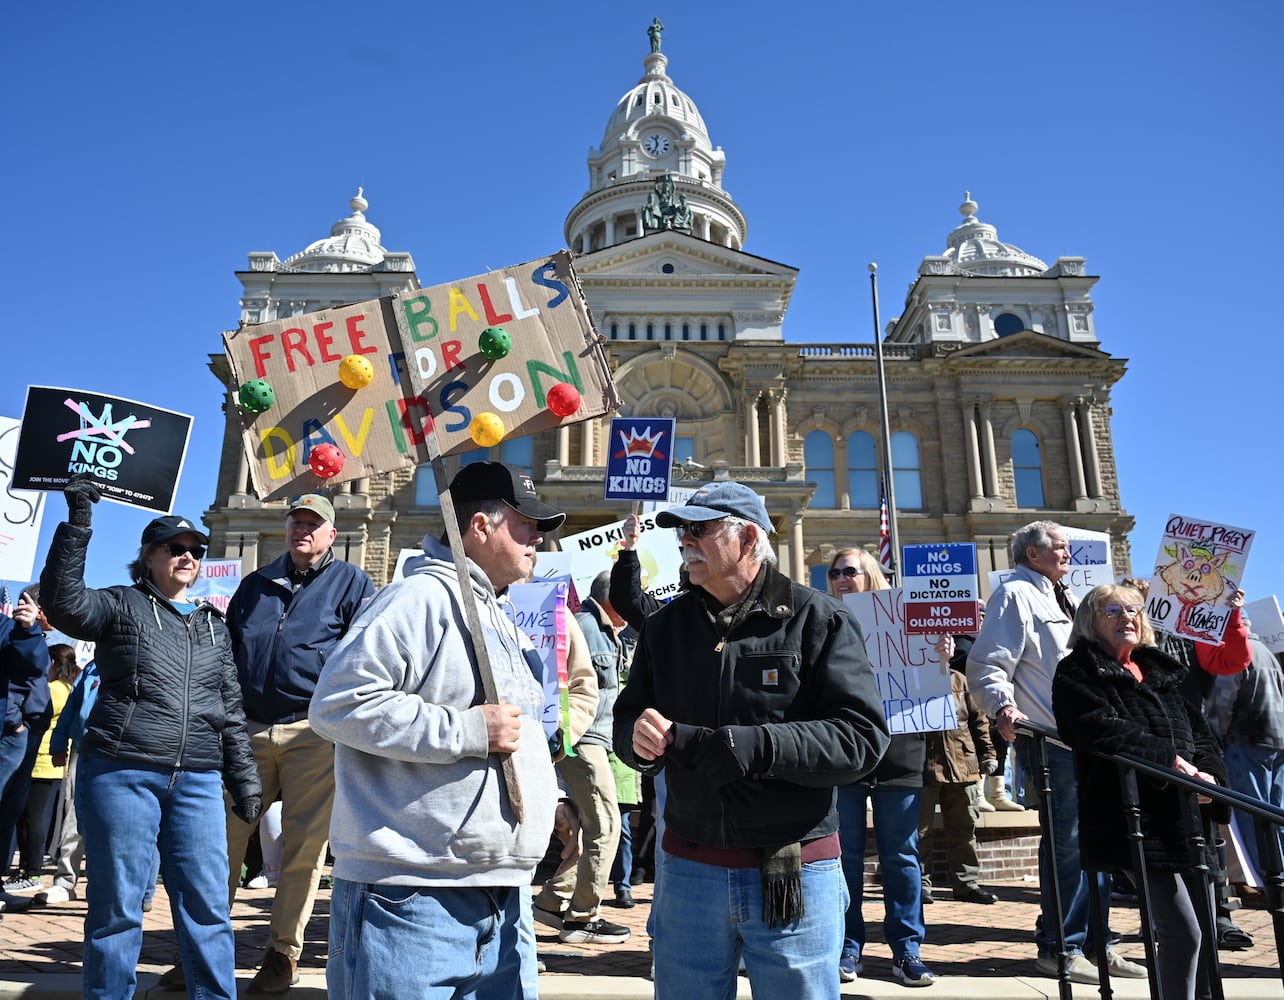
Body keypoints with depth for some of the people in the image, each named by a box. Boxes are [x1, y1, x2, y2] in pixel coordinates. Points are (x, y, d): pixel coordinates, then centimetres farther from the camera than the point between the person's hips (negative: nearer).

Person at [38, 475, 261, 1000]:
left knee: (207, 904, 3)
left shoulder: (214, 625, 18)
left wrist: (243, 776, 14)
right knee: (117, 906, 3)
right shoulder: (121, 606, 7)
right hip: (121, 774, -3)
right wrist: (77, 523, -21)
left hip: (198, 780, 4)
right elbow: (63, 601, -15)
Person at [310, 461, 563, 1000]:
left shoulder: (503, 622, 19)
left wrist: (549, 800, 20)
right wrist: (468, 730, -21)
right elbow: (338, 703, -22)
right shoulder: (422, 598, -13)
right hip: (412, 898, -9)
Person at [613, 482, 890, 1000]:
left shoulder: (818, 620, -7)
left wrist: (755, 746, -26)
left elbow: (862, 737, -14)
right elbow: (627, 719, 11)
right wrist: (638, 735, -14)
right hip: (690, 867, 4)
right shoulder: (665, 626, 7)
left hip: (793, 877, -3)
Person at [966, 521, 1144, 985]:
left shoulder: (1056, 597, 21)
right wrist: (1004, 707, -32)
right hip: (1050, 741, -9)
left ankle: (1093, 941, 24)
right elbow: (986, 667, -17)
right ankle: (1059, 948, 8)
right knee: (1065, 843, -4)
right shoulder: (1015, 595, -8)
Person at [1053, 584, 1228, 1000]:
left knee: (1205, 930, 12)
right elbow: (1104, 732, -15)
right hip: (1134, 818, -7)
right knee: (1182, 932, -9)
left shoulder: (1162, 670, 20)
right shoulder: (1078, 672, -1)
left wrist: (1209, 773, -3)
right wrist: (1175, 761, -20)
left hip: (1186, 813, 7)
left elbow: (1201, 731, 17)